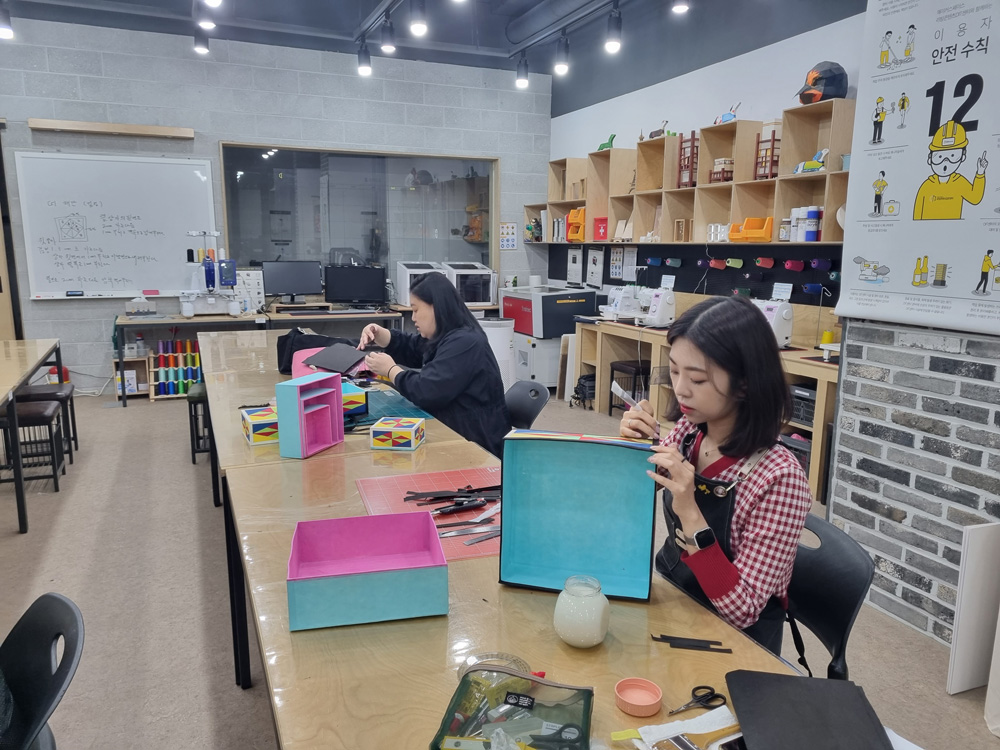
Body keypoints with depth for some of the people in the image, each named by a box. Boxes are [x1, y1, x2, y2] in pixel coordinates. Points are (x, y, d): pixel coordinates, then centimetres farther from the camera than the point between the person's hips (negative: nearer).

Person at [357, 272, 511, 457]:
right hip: (454, 433, 9)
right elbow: (409, 348, 24)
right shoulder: (445, 336, 10)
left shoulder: (464, 343, -23)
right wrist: (378, 333, 6)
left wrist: (390, 369, -11)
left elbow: (425, 392, -28)